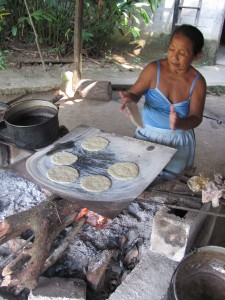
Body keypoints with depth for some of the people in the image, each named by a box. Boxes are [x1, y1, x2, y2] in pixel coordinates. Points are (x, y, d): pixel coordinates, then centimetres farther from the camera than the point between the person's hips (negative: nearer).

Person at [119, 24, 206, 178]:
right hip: (147, 135, 0)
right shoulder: (154, 69, -11)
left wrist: (180, 123, -39)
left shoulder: (197, 82, -10)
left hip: (179, 140, 0)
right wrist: (130, 98, -30)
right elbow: (135, 92, -5)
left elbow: (196, 118, -16)